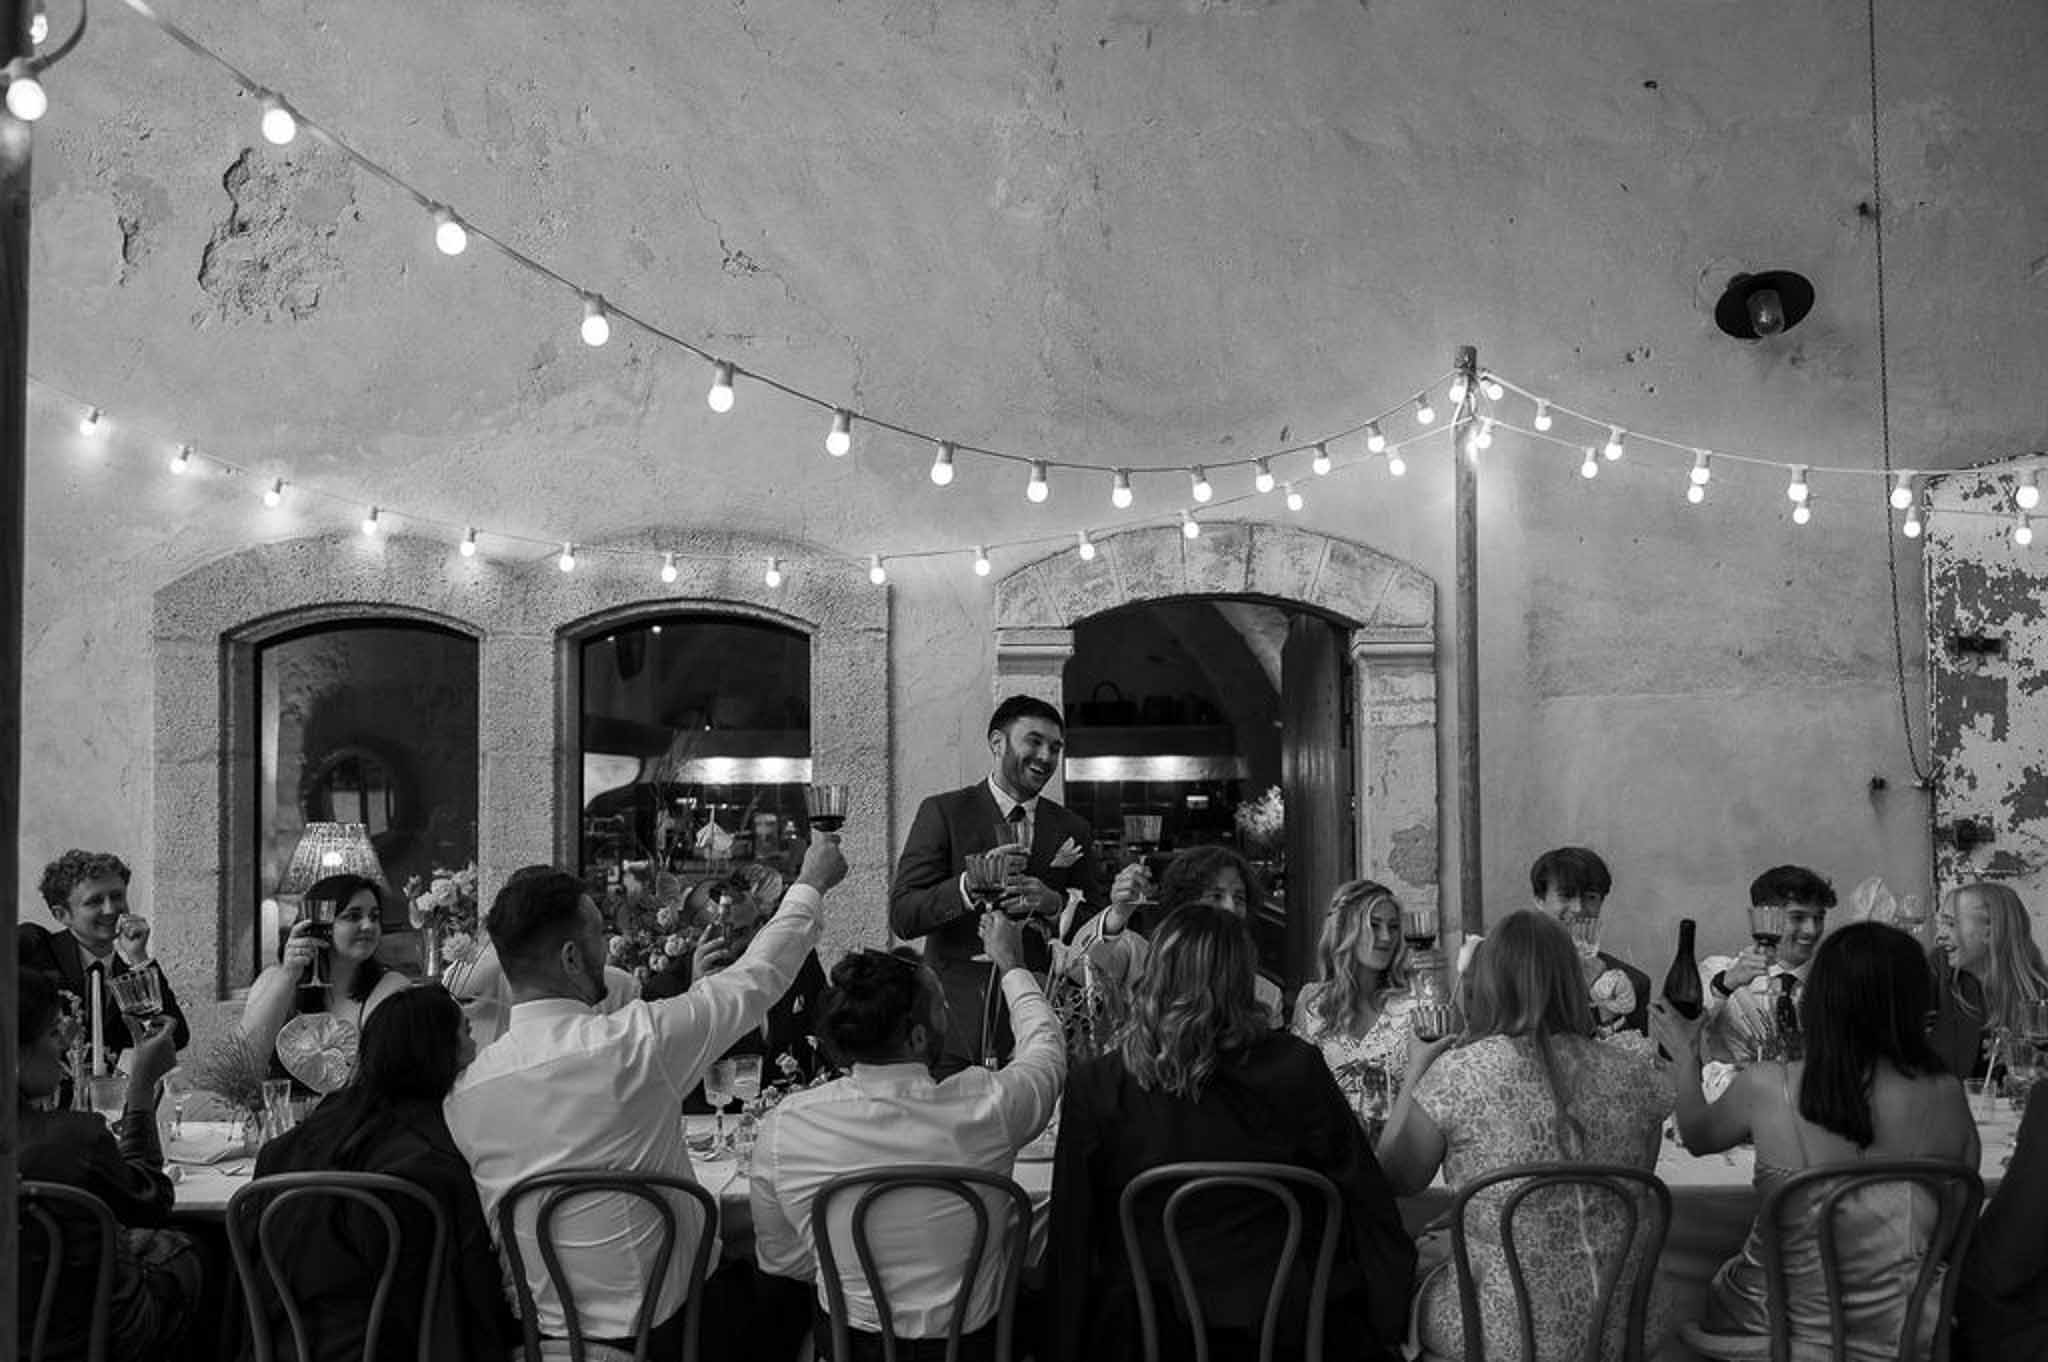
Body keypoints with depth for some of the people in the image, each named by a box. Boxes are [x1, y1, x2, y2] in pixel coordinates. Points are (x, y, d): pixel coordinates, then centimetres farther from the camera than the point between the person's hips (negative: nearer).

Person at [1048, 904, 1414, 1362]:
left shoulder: (1095, 1085, -8)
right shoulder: (1294, 1067, -8)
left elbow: (1071, 1239, -2)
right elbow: (1366, 1200, -3)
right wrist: (1390, 1323, 7)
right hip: (1287, 1321, 0)